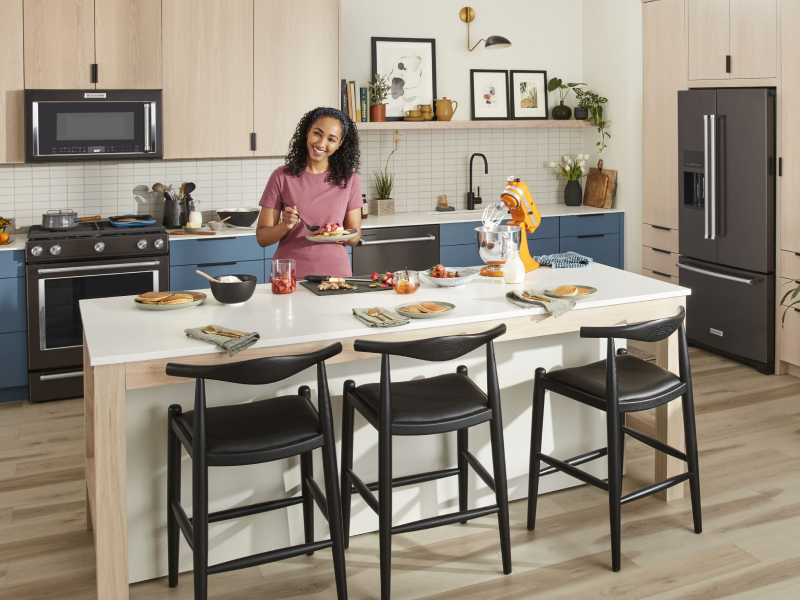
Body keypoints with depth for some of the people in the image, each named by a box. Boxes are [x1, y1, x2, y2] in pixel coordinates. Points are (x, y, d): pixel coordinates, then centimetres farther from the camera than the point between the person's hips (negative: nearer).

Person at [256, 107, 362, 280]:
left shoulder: (349, 179, 6)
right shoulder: (282, 177, 3)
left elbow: (354, 237, 11)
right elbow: (262, 237, 4)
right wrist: (285, 225, -15)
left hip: (335, 273, 1)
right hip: (289, 275, -1)